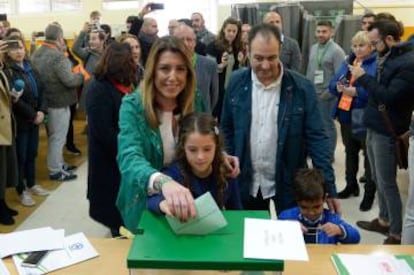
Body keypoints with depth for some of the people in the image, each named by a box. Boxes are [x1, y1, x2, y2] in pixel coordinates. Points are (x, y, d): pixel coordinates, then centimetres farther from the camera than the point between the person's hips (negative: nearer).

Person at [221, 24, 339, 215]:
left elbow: (316, 138, -10)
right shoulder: (237, 82, -4)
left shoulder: (302, 88, -11)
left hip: (288, 183, -2)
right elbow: (227, 130, 5)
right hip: (247, 182, 2)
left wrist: (329, 187, -13)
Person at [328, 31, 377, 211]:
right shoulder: (348, 62, 11)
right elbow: (332, 84, 6)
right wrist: (338, 87, -14)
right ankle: (351, 185, 35)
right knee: (350, 152, 19)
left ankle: (369, 193, 18)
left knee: (369, 155, 6)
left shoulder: (378, 64, -11)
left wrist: (357, 91, -29)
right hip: (346, 115, 7)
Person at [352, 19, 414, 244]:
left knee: (387, 184, -1)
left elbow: (389, 97, -25)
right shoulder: (387, 58, 11)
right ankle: (384, 220, 33)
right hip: (374, 126, 9)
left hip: (386, 130, -9)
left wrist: (363, 78, -19)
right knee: (378, 180, 18)